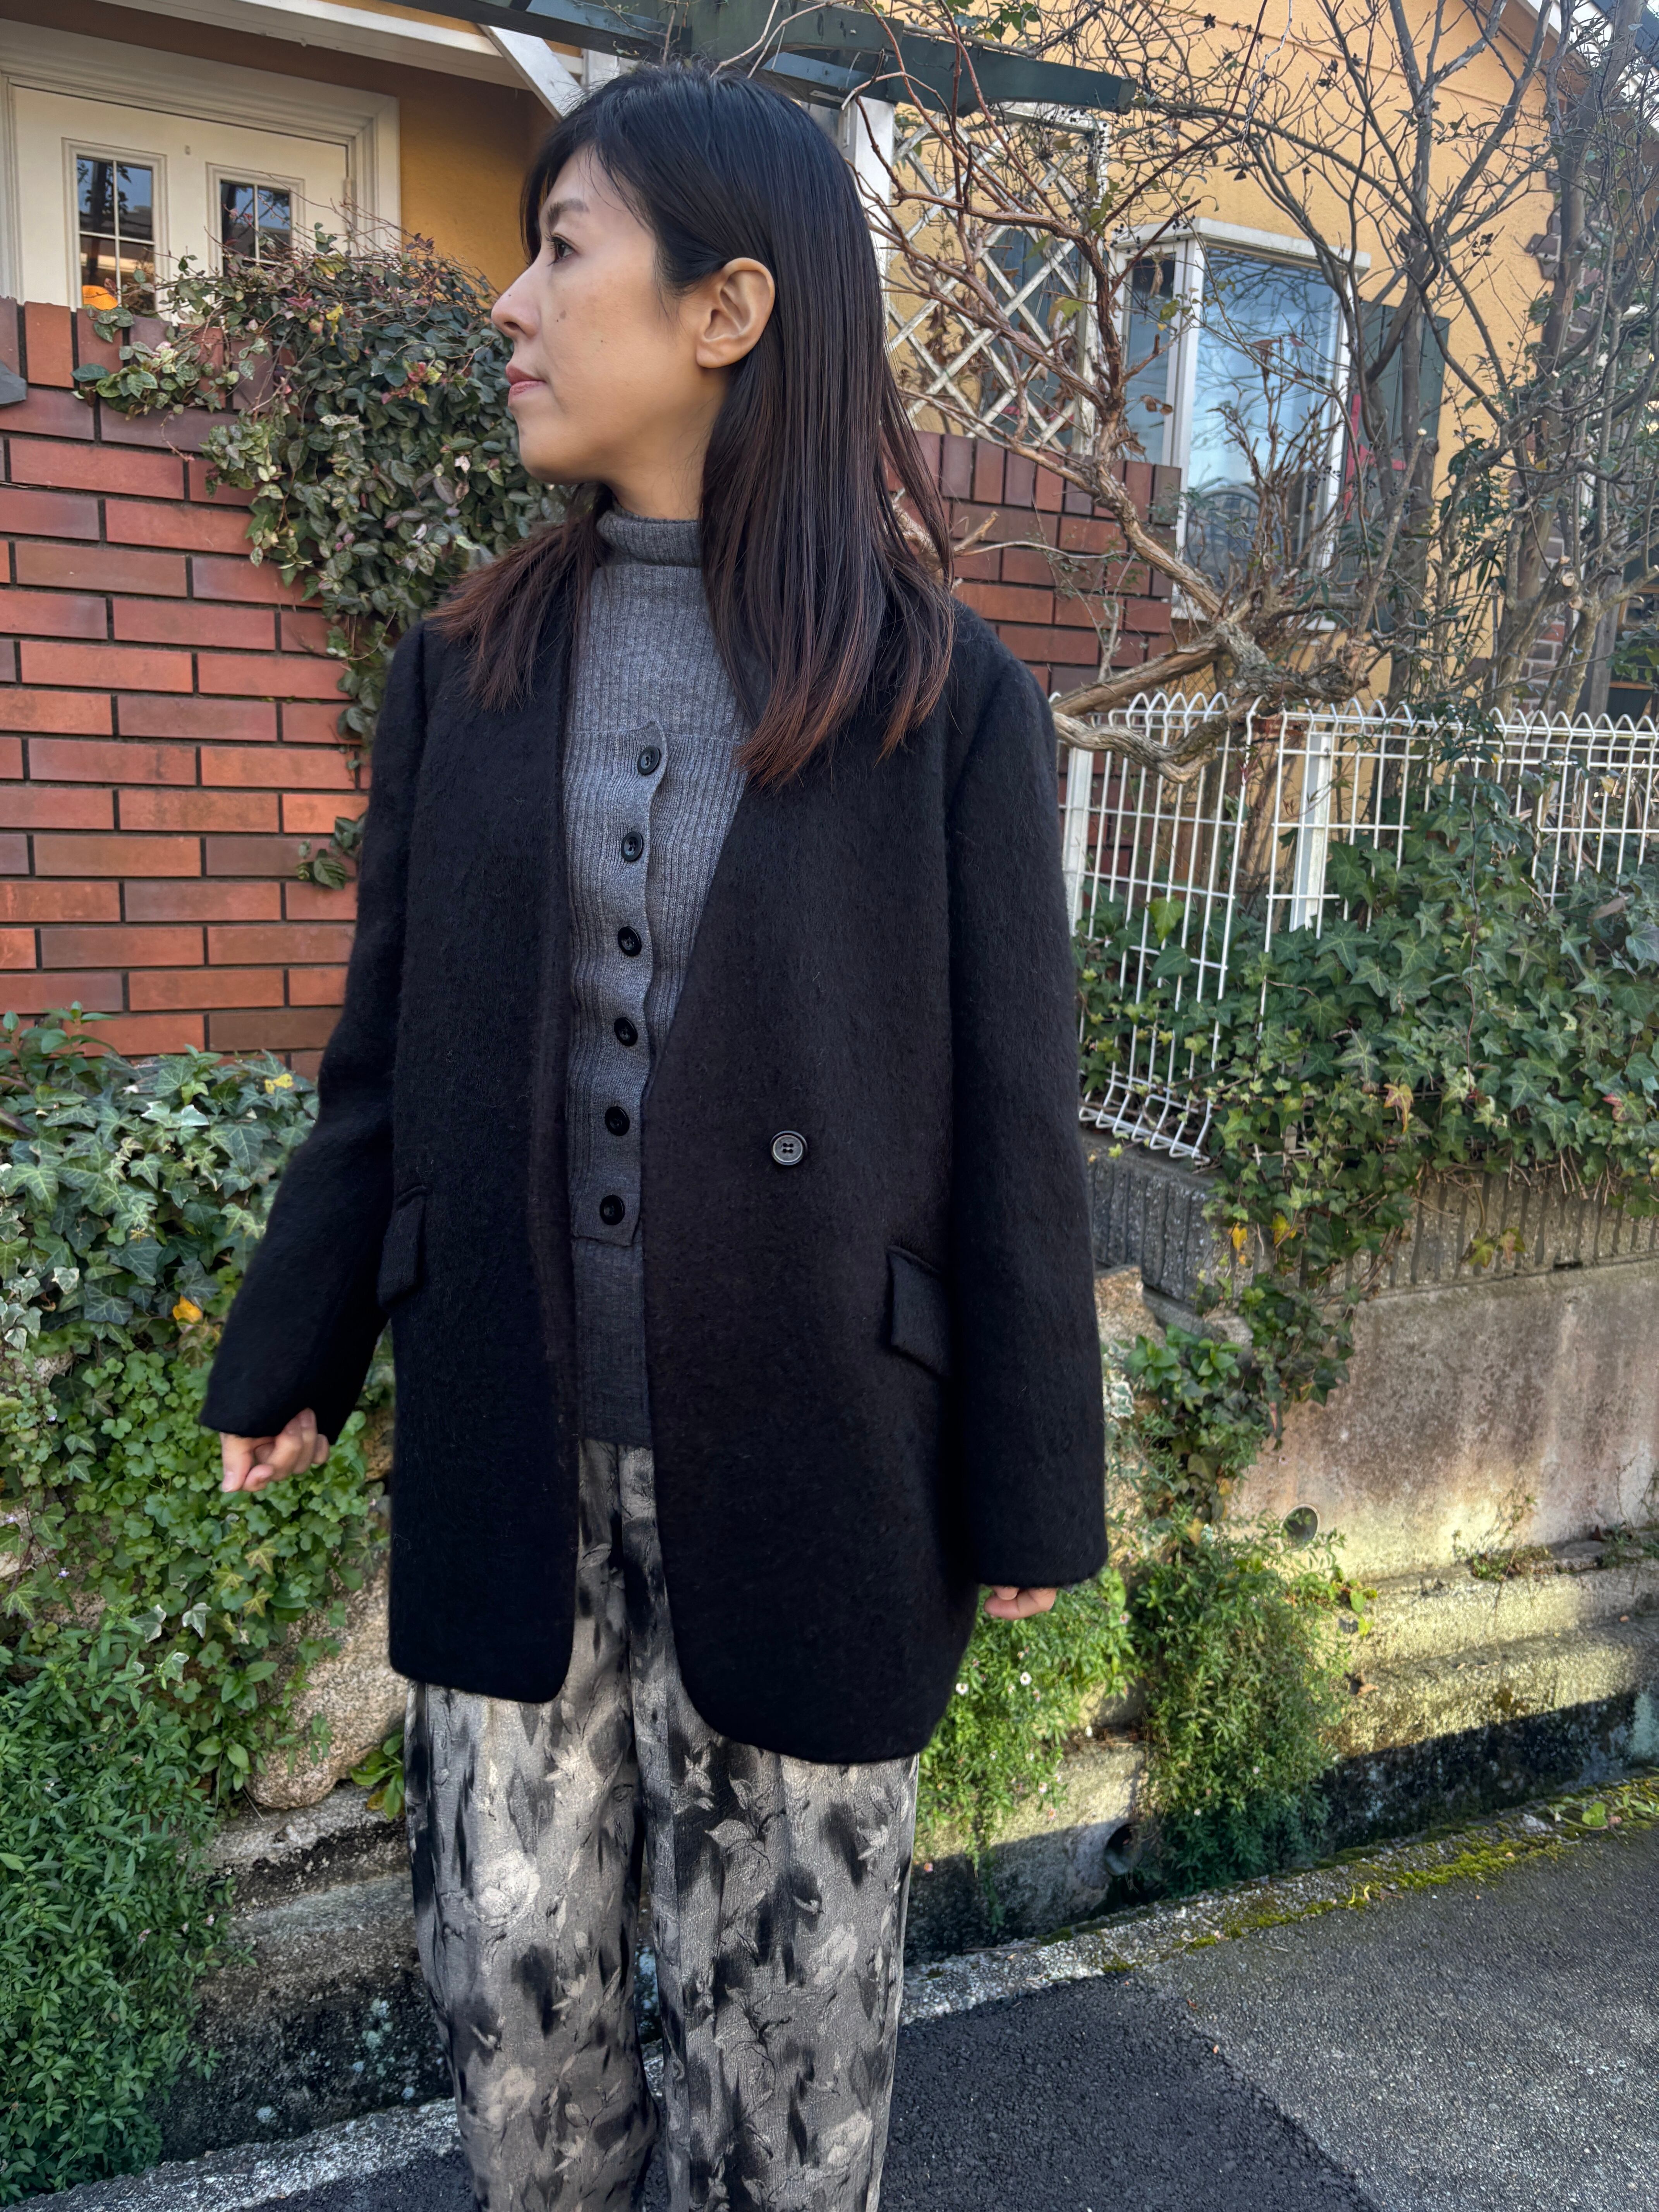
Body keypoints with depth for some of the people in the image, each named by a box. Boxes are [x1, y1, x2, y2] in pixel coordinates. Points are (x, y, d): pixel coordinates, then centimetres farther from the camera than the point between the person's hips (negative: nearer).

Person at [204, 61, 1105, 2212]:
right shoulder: (470, 664, 3)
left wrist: (1028, 1489, -3)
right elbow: (385, 1057, 8)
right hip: (505, 1459, 4)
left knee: (785, 2007, 16)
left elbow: (1011, 1117, -6)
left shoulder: (948, 699, -7)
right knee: (513, 1980, 19)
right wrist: (290, 1352, 12)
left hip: (806, 1470, -3)